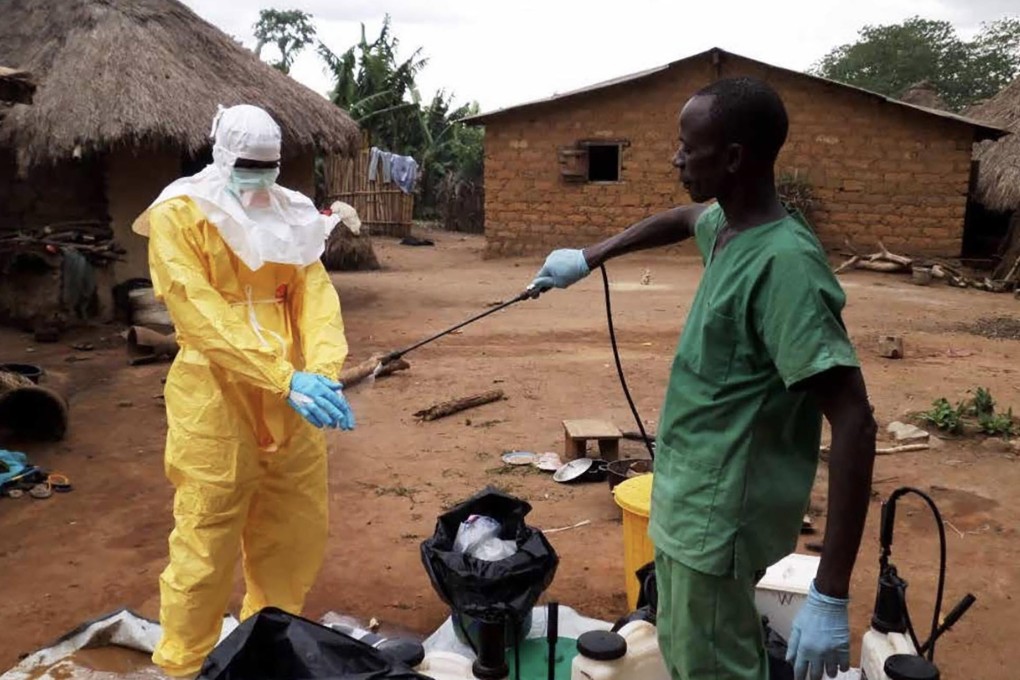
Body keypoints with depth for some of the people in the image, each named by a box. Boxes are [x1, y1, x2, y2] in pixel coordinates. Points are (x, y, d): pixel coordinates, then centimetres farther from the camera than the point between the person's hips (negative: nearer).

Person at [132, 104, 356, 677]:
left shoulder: (290, 214, 10)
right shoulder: (178, 215, -7)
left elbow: (316, 293, -2)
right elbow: (204, 316, -18)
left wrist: (322, 370, -21)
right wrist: (286, 378, -28)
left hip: (292, 401, 6)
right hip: (217, 403, -5)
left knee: (299, 535, 16)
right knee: (206, 547, 2)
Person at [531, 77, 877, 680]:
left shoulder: (784, 263, -26)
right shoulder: (726, 224, 1)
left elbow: (855, 421, -27)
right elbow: (683, 218, 26)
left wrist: (832, 593, -28)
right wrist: (589, 258, 27)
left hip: (718, 517, -9)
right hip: (689, 498, 9)